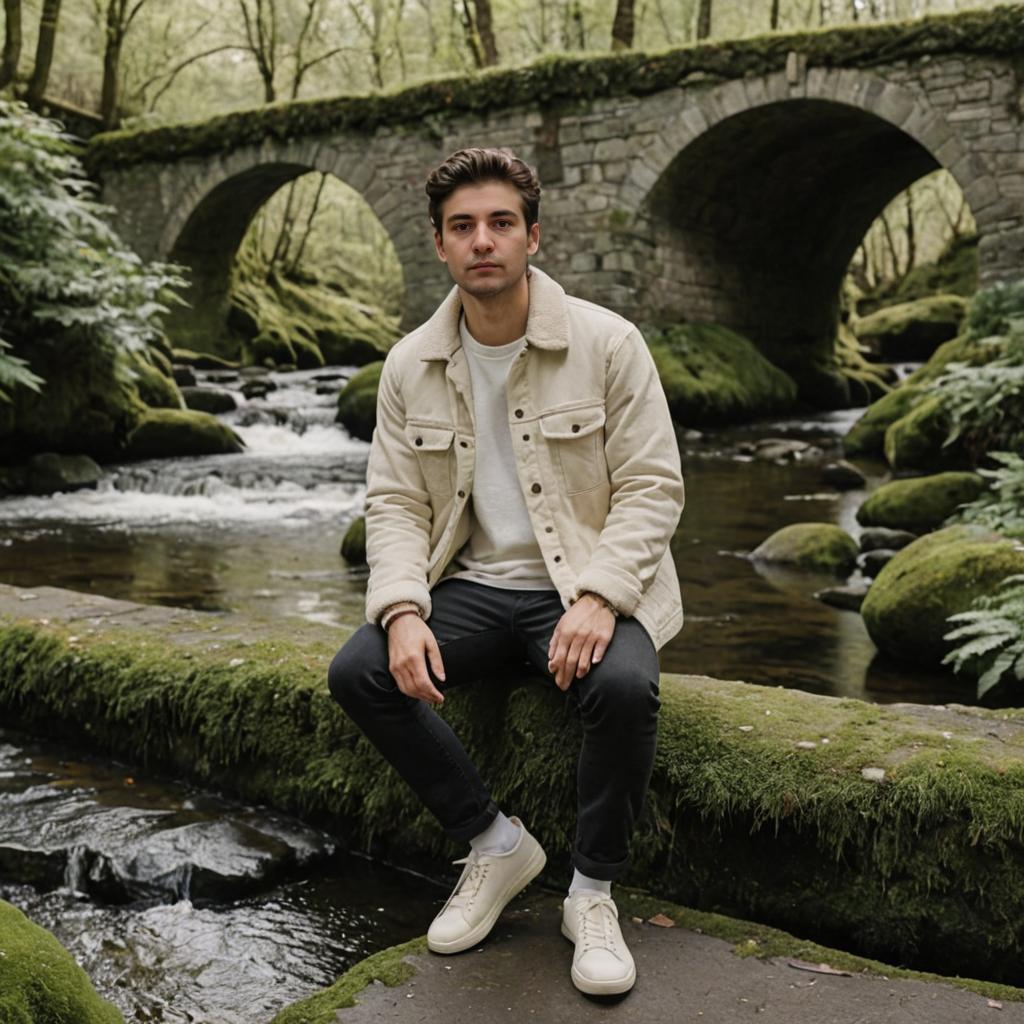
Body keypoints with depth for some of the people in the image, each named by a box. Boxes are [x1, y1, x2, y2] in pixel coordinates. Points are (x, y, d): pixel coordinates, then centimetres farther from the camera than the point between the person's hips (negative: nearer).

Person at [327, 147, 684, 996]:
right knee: (357, 673, -20)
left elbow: (652, 489, -9)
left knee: (625, 687, -34)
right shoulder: (411, 366, 3)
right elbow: (395, 502, 2)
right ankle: (496, 846, -1)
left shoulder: (607, 343, -7)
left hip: (587, 585, -3)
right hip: (473, 585, 4)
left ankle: (594, 891, -7)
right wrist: (403, 610, -16)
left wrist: (596, 598, -25)